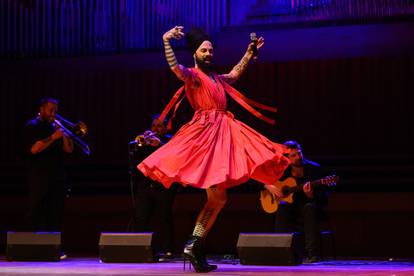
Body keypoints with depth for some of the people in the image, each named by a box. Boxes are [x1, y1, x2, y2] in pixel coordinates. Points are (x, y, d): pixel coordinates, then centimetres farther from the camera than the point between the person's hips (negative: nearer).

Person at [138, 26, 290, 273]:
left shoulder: (216, 78, 21)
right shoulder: (192, 75, -2)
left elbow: (235, 74, 42)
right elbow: (175, 67, -24)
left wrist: (250, 52, 43)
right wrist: (166, 41, -37)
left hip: (223, 132, 9)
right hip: (205, 132, -9)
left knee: (217, 198, 5)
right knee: (217, 198, -14)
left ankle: (196, 247, 7)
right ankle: (194, 246, -13)